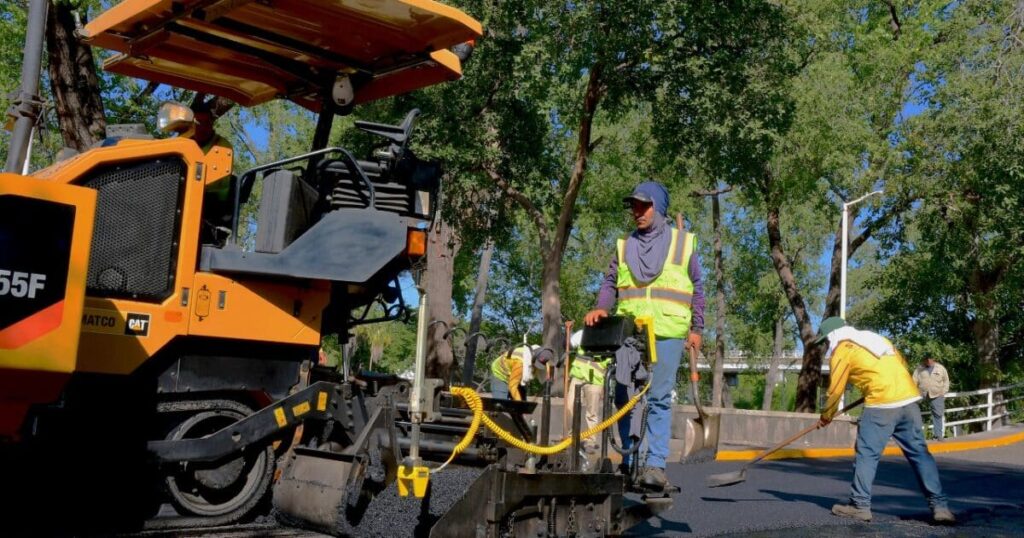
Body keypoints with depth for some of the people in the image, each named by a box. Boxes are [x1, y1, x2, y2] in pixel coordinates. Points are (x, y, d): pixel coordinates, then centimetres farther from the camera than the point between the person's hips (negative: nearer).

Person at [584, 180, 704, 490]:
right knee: (624, 396, 2)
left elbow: (697, 289, 12)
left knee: (659, 398, -9)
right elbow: (610, 283, 14)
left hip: (668, 332, -3)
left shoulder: (683, 242, 10)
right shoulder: (625, 245, 17)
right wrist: (601, 308, -5)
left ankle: (656, 464, -7)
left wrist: (697, 328, 6)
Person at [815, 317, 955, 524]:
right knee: (920, 453, 9)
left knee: (866, 455, 2)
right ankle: (940, 505, 8)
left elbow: (835, 391, 7)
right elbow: (903, 365, 25)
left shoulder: (842, 350, 5)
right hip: (909, 399, 7)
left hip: (882, 405, -7)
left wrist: (826, 417, 19)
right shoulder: (875, 338, 25)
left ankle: (860, 505, 4)